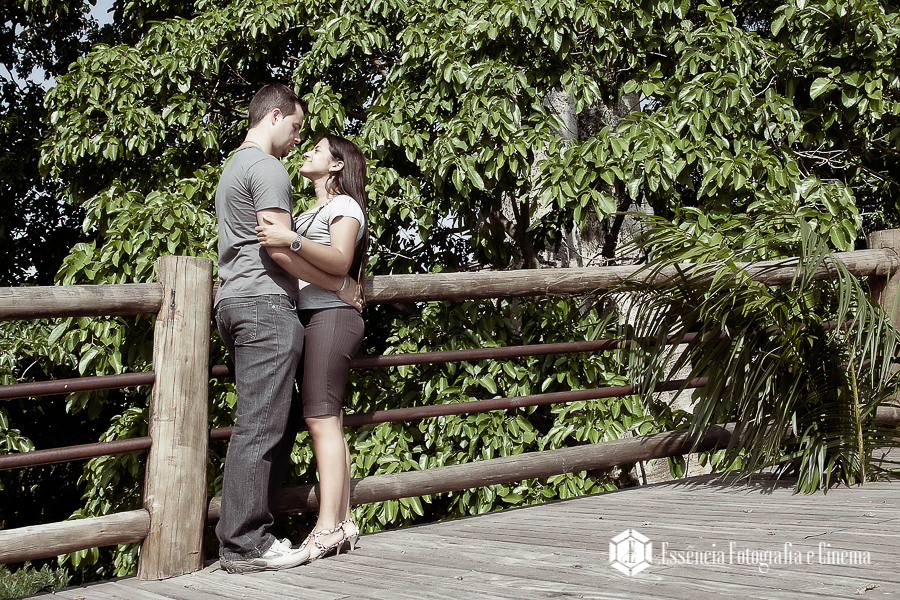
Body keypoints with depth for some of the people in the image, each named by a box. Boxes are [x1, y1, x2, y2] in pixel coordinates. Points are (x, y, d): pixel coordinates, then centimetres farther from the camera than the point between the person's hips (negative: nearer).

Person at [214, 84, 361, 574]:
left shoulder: (234, 167, 27)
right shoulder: (267, 167, -7)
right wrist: (339, 285, -3)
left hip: (234, 303, 10)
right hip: (265, 302, -10)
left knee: (278, 422, 11)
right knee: (259, 427, -10)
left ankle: (246, 533, 12)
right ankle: (244, 544, -8)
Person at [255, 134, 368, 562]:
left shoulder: (344, 205, 0)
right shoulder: (311, 212, 28)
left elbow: (340, 261, -15)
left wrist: (291, 240, -27)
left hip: (331, 316, -9)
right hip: (309, 318, 9)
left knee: (321, 418, -13)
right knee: (327, 421, 4)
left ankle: (328, 526, -15)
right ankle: (343, 521, 5)